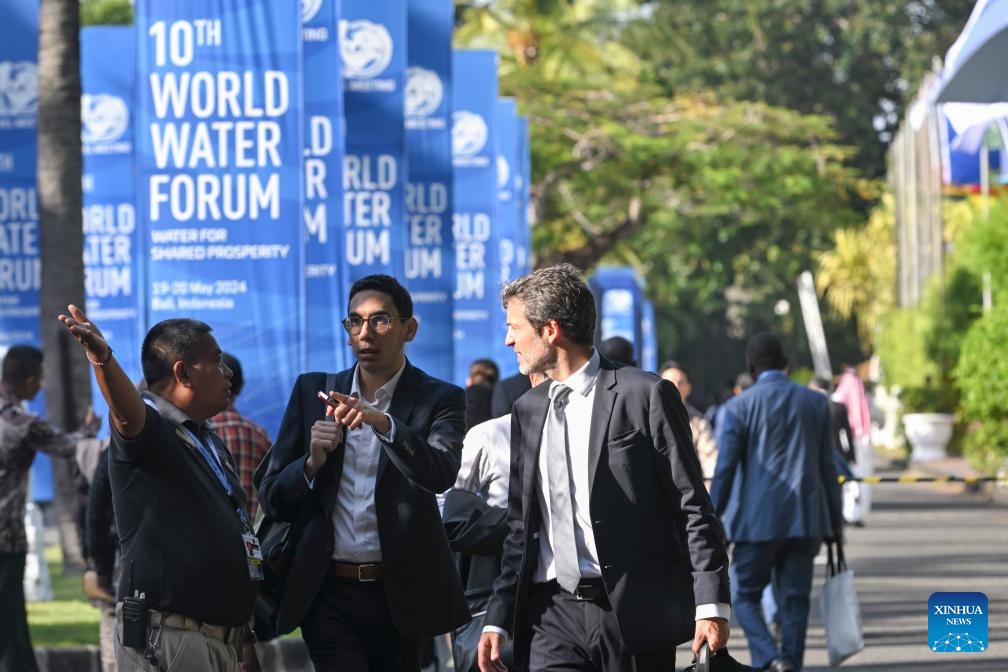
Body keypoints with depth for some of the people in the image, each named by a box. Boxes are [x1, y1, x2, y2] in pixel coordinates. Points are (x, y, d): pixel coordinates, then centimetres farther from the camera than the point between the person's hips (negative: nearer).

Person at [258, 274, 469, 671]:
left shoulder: (439, 400, 1)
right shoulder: (313, 392, 9)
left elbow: (440, 474, -19)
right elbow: (273, 500, 9)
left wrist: (383, 423, -34)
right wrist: (313, 461, -11)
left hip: (399, 594, -1)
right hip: (329, 593, 1)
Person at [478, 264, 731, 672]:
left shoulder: (645, 395, -3)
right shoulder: (527, 410, 15)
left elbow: (693, 508, -5)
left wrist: (711, 604, -12)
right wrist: (499, 619, 11)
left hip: (635, 609, -4)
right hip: (554, 613, 4)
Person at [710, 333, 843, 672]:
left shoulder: (739, 407, -4)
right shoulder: (816, 403, 5)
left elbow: (725, 470, -6)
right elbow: (827, 466, 8)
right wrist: (835, 520, 15)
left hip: (758, 520, -3)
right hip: (805, 520, 3)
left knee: (745, 595, 7)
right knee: (794, 600, 8)